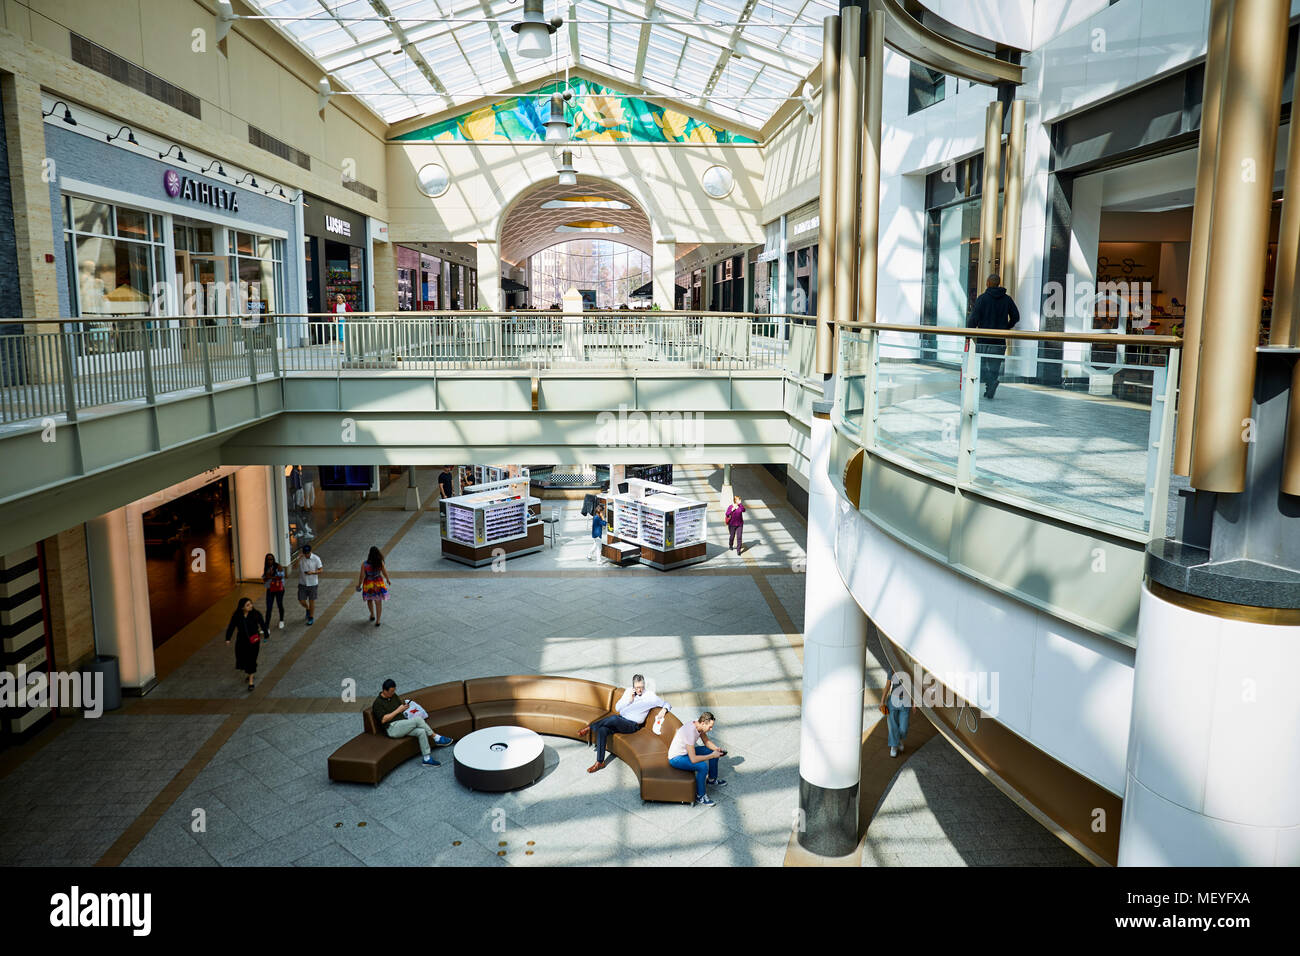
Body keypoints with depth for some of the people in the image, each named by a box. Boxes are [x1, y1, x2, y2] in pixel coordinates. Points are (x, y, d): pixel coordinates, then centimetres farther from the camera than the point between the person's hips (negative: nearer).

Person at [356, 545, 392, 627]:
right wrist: (388, 580, 13)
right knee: (378, 602, 14)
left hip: (368, 585, 0)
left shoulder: (364, 564, -23)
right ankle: (377, 621, 20)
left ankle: (372, 615, 44)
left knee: (369, 600, 27)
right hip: (378, 584, 1)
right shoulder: (380, 563, -19)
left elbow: (362, 576, -14)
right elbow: (385, 573, -7)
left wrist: (359, 585, 4)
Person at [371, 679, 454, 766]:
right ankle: (437, 738, -15)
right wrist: (397, 710, -13)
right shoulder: (378, 703, -6)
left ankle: (427, 758, -22)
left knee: (421, 731, -23)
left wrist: (404, 706, 1)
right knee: (418, 719, -28)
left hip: (403, 725, 7)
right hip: (392, 728, -7)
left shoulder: (394, 696, 16)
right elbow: (383, 720, -15)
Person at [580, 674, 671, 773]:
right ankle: (600, 762, -20)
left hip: (632, 725, -4)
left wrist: (664, 710, -18)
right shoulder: (629, 691, 10)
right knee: (602, 730, -26)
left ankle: (590, 727, -15)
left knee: (614, 718, -36)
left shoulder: (650, 696, -3)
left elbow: (667, 704, 5)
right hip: (621, 720, 5)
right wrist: (629, 700, -7)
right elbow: (617, 708, 8)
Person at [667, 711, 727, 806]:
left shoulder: (698, 723, -10)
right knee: (703, 766, -28)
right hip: (676, 758, -9)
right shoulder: (690, 732, -36)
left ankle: (712, 778, 31)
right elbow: (693, 759, -35)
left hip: (687, 751, 9)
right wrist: (712, 755, -27)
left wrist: (716, 749, -10)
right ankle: (700, 797, -11)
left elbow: (706, 741, 8)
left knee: (713, 751, 8)